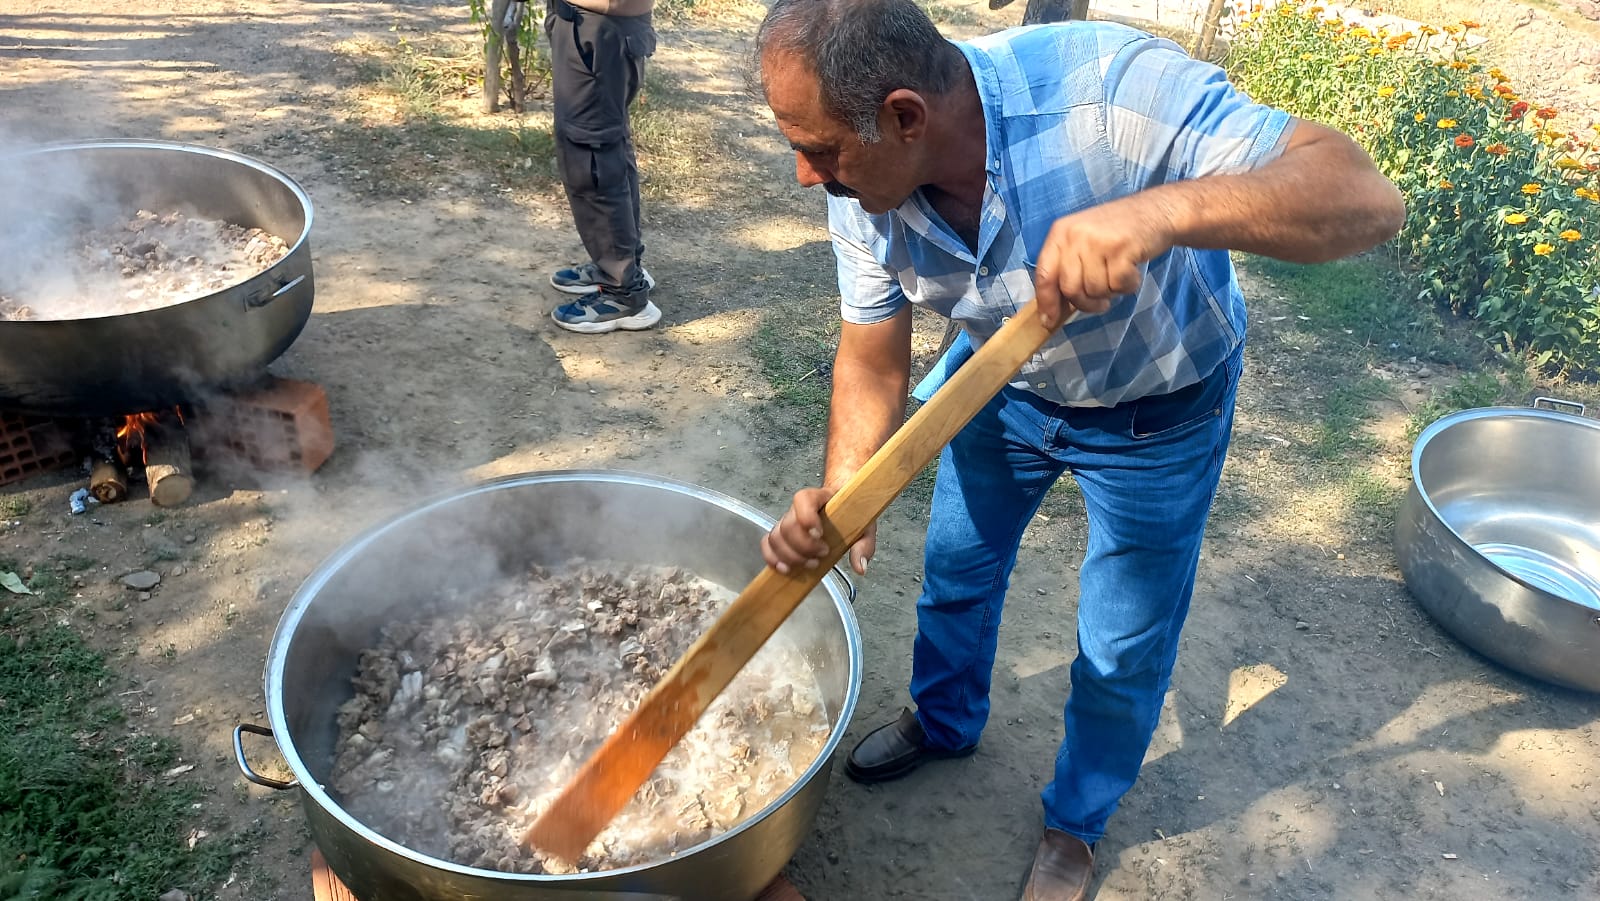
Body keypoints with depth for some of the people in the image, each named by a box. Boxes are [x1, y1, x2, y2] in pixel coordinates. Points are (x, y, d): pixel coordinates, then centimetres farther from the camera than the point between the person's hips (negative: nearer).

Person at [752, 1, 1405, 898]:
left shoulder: (1109, 86, -40)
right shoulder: (864, 187, -23)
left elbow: (1367, 198, -43)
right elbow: (873, 362, -12)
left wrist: (1162, 209, -61)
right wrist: (843, 497, -31)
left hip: (1157, 405, -4)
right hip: (1001, 383, 4)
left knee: (1122, 652, 9)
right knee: (956, 568, 21)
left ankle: (1078, 822, 39)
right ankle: (946, 721, 52)